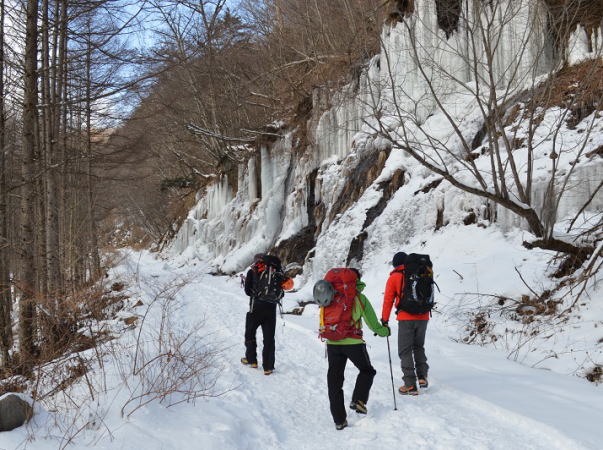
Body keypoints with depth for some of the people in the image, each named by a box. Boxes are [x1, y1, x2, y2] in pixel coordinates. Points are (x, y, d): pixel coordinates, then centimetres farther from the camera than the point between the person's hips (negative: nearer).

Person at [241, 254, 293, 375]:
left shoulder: (253, 271, 2)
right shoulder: (277, 272, 9)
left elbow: (247, 290, 1)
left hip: (256, 307, -2)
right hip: (271, 309, 2)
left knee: (250, 333, 17)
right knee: (269, 337, 7)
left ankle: (251, 359, 23)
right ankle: (268, 366, 5)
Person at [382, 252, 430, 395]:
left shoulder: (394, 277, 1)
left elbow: (388, 300, 2)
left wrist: (384, 319, 7)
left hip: (406, 318, -4)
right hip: (423, 317, 4)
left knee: (405, 350, 2)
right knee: (419, 346, 23)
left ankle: (410, 385, -4)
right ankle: (422, 376, 12)